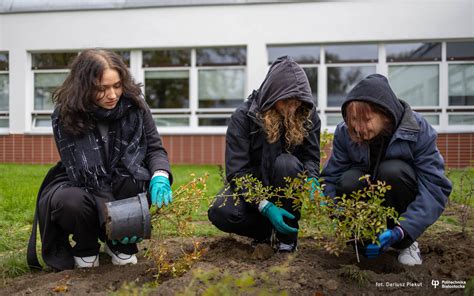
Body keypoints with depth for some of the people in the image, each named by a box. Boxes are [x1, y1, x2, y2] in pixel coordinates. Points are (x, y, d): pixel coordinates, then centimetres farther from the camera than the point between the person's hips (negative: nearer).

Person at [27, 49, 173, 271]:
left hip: (123, 185, 2)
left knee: (144, 181, -31)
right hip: (81, 186, -1)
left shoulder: (134, 105, -13)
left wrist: (160, 175, -32)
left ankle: (121, 244, -4)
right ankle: (86, 248, 1)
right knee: (71, 202, -35)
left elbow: (155, 148, -8)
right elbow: (82, 173, -25)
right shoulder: (65, 116, -21)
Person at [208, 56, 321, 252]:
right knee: (220, 212, -31)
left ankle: (287, 235, -14)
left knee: (286, 163, -34)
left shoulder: (308, 115, -12)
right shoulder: (244, 116, -20)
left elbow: (311, 158, -12)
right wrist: (266, 207, -34)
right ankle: (264, 230, 1)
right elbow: (236, 171, -23)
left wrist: (311, 182, -37)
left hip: (286, 183, 1)